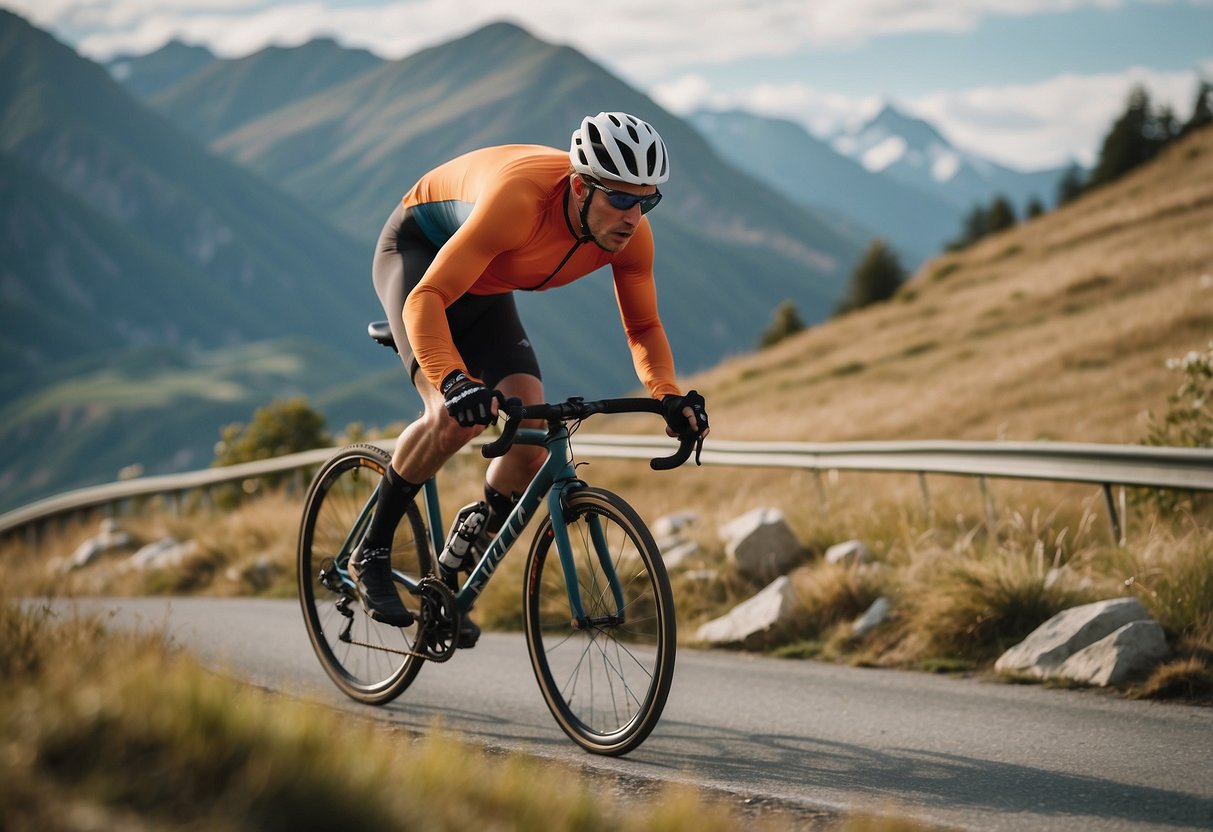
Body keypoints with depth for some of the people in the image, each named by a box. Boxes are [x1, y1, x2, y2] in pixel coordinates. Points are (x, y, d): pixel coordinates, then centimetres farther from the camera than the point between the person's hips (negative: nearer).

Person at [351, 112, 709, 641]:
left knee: (532, 436, -12)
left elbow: (643, 327, -8)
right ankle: (371, 554, -9)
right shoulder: (520, 199, -43)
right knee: (458, 414, -30)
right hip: (416, 250, -6)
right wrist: (453, 381, -59)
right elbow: (427, 299, -43)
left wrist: (669, 396, -27)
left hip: (486, 288, 6)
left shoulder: (631, 236, -24)